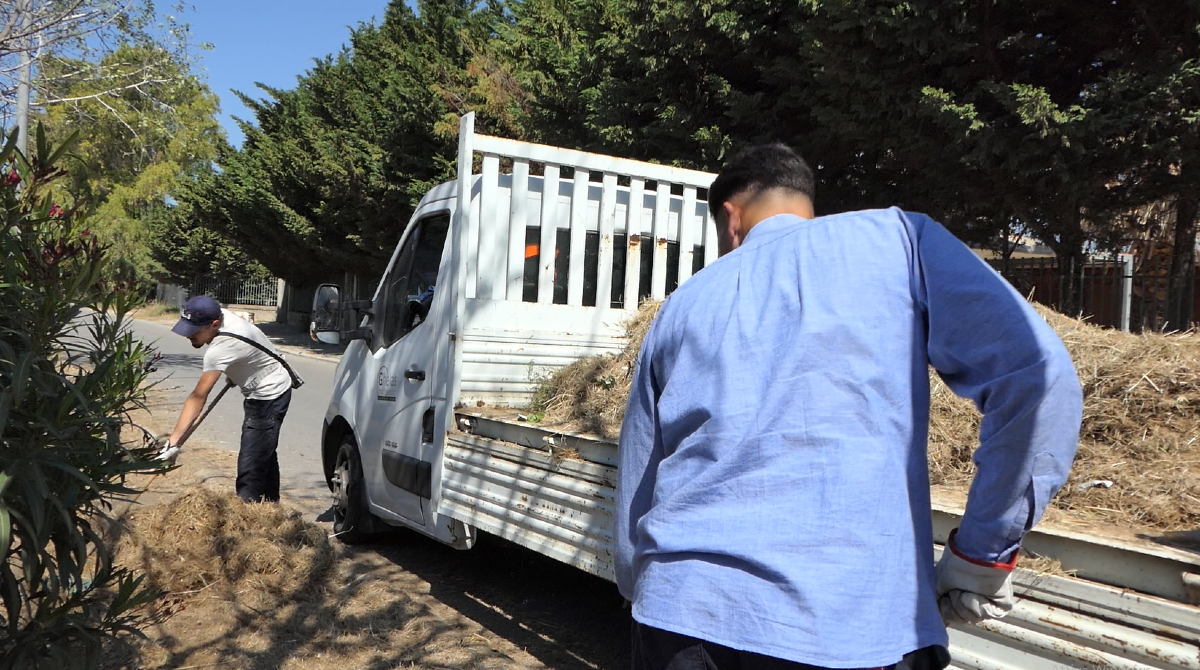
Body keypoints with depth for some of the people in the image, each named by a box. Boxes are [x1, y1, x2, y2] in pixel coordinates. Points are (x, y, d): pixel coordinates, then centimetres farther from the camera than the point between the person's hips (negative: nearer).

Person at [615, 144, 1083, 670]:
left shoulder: (683, 306, 15)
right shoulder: (898, 238, 7)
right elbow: (1039, 376, -6)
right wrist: (982, 555, 1)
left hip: (682, 612, 3)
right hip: (846, 626, -2)